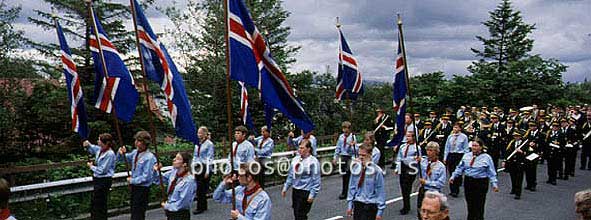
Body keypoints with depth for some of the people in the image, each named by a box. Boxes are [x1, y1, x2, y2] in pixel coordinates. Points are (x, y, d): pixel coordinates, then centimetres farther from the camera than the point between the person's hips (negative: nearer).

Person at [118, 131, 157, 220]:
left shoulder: (149, 157, -20)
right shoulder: (135, 152, 3)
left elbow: (146, 177, -21)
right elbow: (124, 158, 18)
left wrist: (132, 180, -12)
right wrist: (122, 153, -5)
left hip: (143, 189, -8)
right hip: (134, 187, 8)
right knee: (133, 212, 18)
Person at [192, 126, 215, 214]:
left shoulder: (209, 144, -8)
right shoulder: (197, 144, 12)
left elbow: (210, 158, -12)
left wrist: (207, 171, -15)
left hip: (205, 168, -7)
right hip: (198, 168, 7)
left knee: (201, 188, -5)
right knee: (199, 188, 9)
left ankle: (200, 207, 3)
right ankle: (204, 206, 20)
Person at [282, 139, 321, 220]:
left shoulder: (313, 161, -14)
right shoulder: (295, 159, 6)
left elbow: (316, 180, -13)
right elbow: (291, 175, 15)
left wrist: (312, 194, -16)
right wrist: (285, 188, 14)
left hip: (305, 192, -7)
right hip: (295, 190, 7)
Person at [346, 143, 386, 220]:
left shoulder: (376, 171, -12)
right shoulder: (355, 168, 2)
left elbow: (381, 192, -9)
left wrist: (380, 211, -9)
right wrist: (349, 205, 8)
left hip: (370, 207, -5)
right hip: (357, 205, 5)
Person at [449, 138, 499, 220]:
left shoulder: (486, 157, -3)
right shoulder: (466, 156, 8)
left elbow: (491, 173, -4)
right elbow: (460, 168, 11)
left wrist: (494, 184, -11)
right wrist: (453, 176, 4)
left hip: (481, 183, -4)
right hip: (468, 182, 4)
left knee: (479, 205, -1)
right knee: (470, 204, 11)